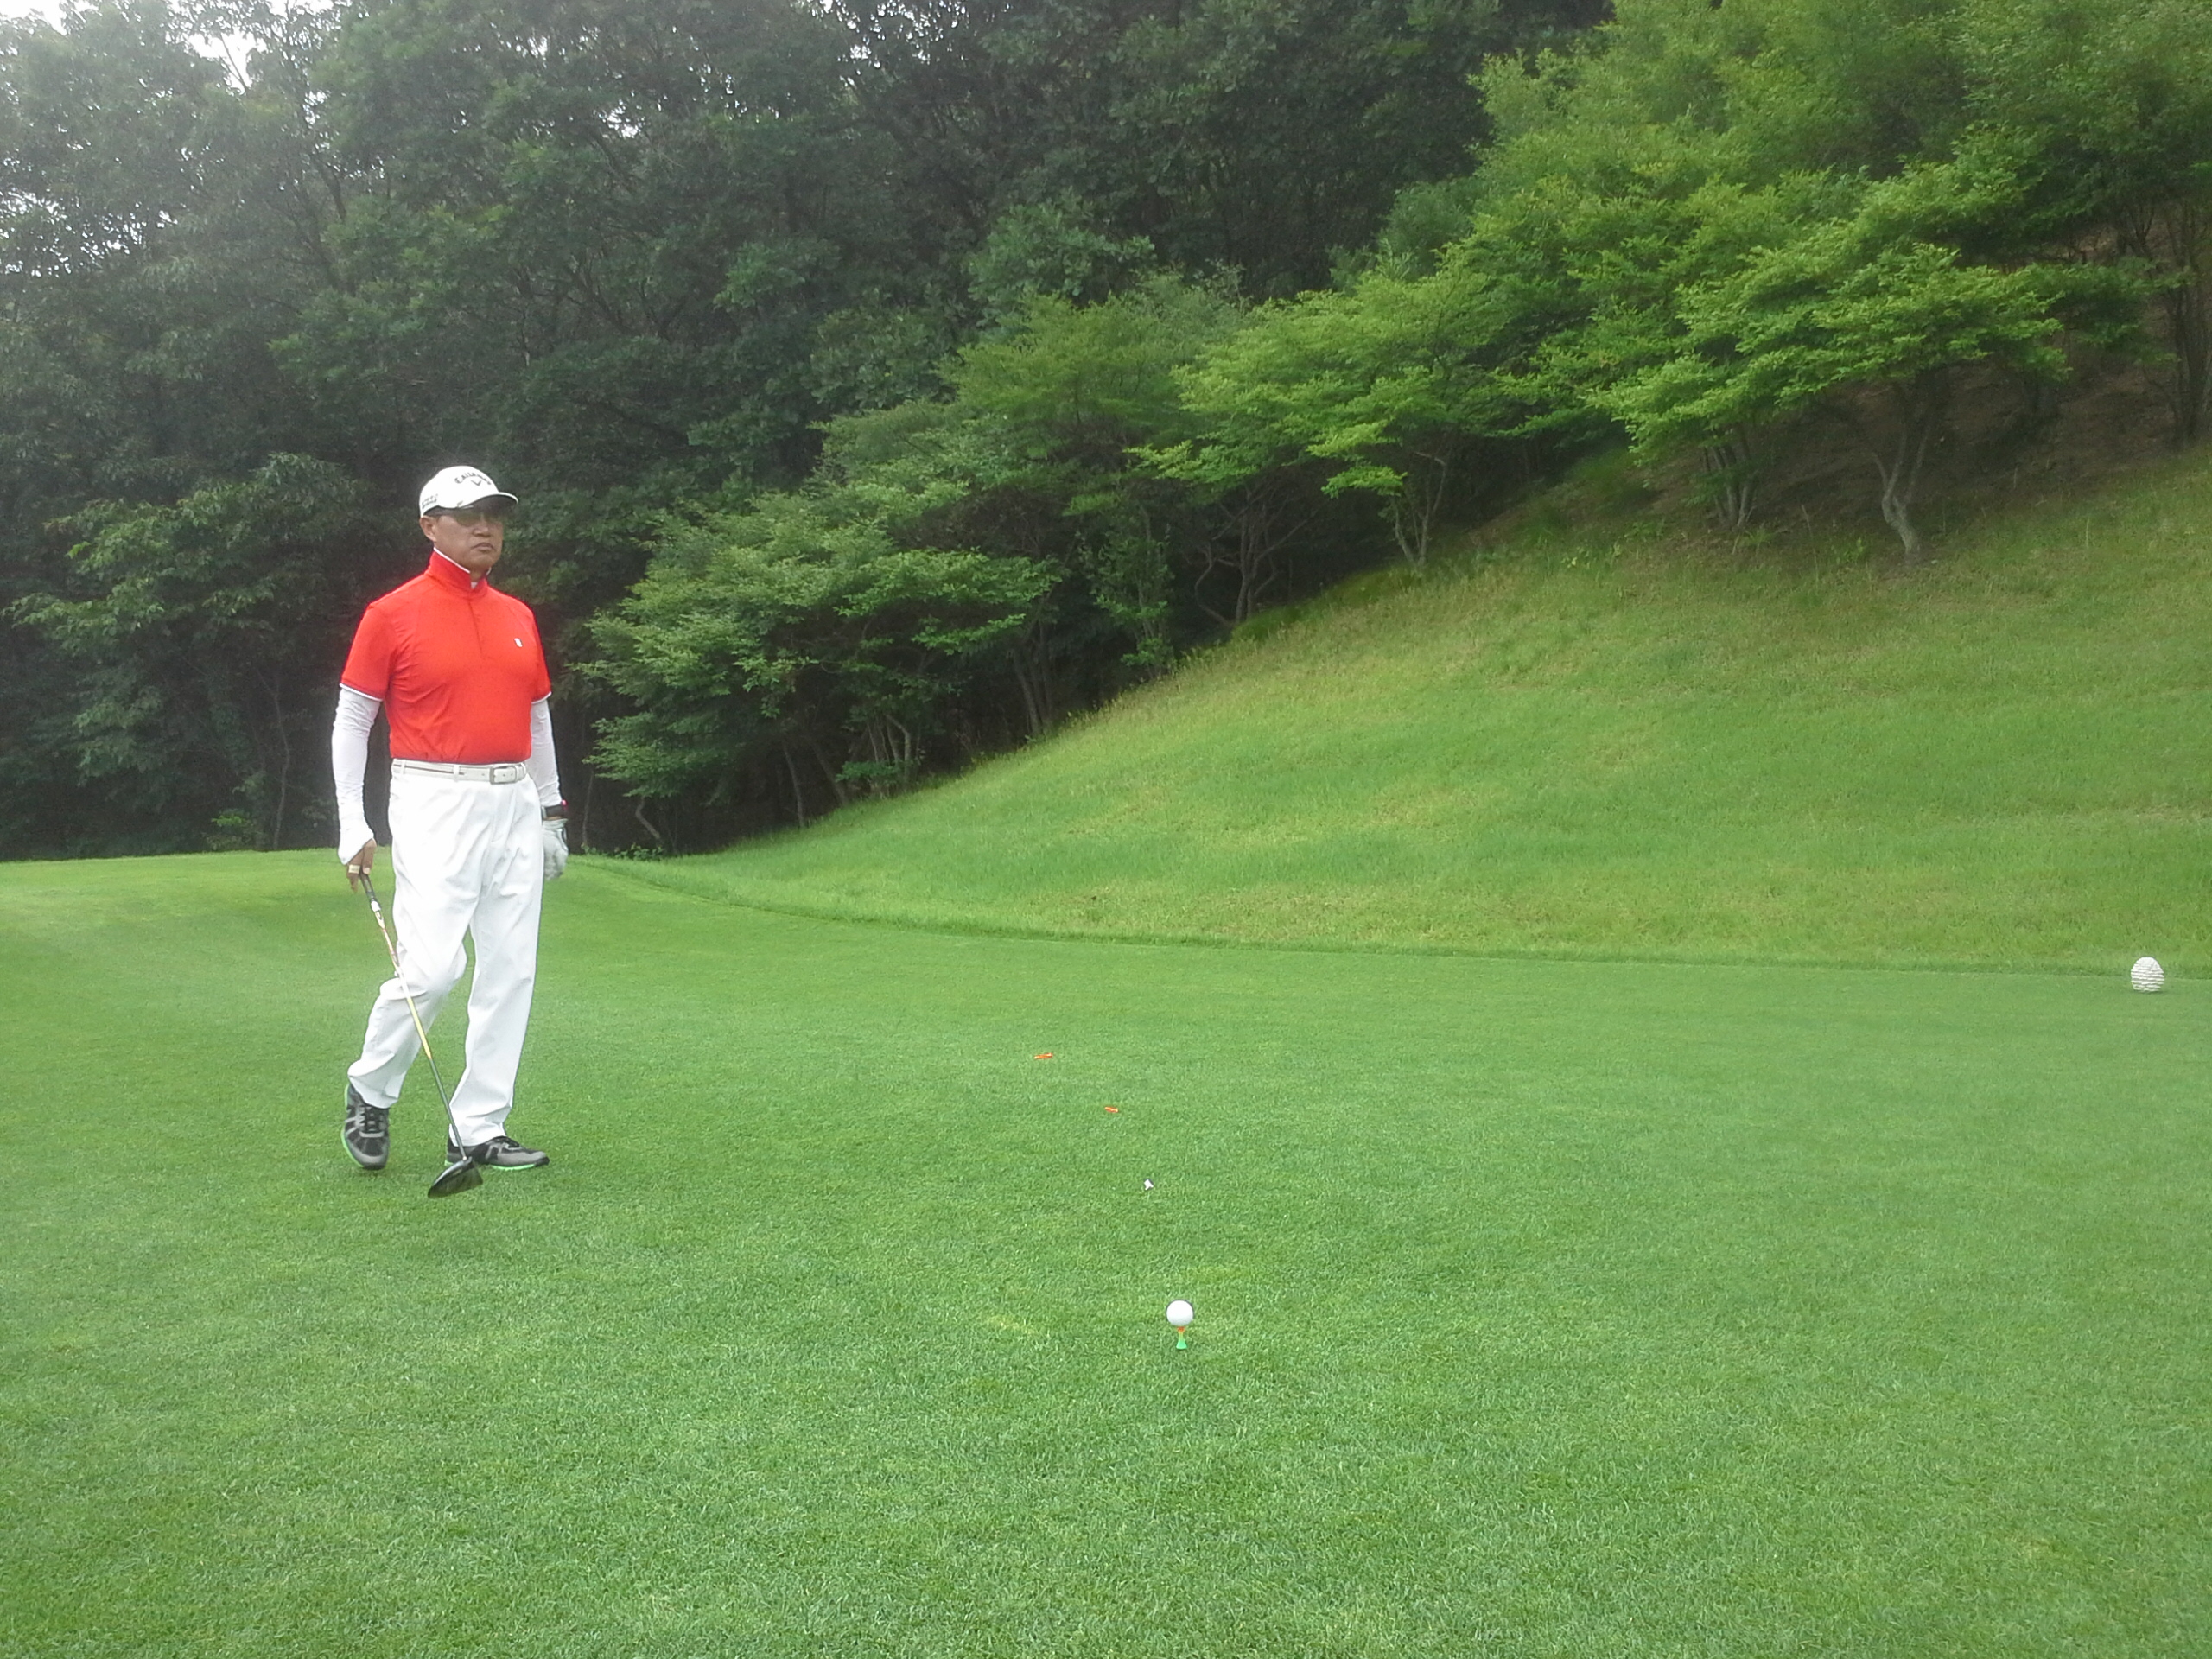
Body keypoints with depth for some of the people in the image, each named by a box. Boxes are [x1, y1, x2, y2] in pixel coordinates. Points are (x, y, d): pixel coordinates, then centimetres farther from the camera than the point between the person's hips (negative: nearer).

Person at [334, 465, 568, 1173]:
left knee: (510, 972, 3)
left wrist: (551, 809, 18)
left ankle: (478, 1129, 11)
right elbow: (350, 718, 0)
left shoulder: (519, 617, 14)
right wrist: (351, 825, -5)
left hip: (516, 804, 6)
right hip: (436, 803, -5)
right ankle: (369, 1092, 14)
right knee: (432, 966, -13)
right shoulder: (392, 615, -1)